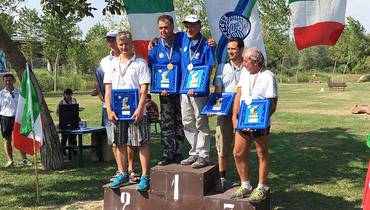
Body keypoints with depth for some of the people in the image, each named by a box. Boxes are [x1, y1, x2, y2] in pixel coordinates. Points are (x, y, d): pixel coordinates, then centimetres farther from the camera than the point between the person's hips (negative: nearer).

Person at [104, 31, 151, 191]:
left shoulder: (140, 63, 0)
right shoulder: (112, 64, 12)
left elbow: (144, 89, -5)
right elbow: (108, 89, 9)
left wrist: (140, 109, -15)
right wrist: (109, 110, 0)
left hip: (136, 111, -4)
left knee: (142, 143, -3)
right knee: (120, 143, 10)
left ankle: (145, 177, 4)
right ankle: (122, 175, 23)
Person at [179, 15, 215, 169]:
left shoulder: (206, 46, -12)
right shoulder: (184, 39, 6)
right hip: (184, 89, 7)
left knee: (201, 124, 2)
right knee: (187, 123, 13)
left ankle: (203, 156, 12)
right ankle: (194, 153, 25)